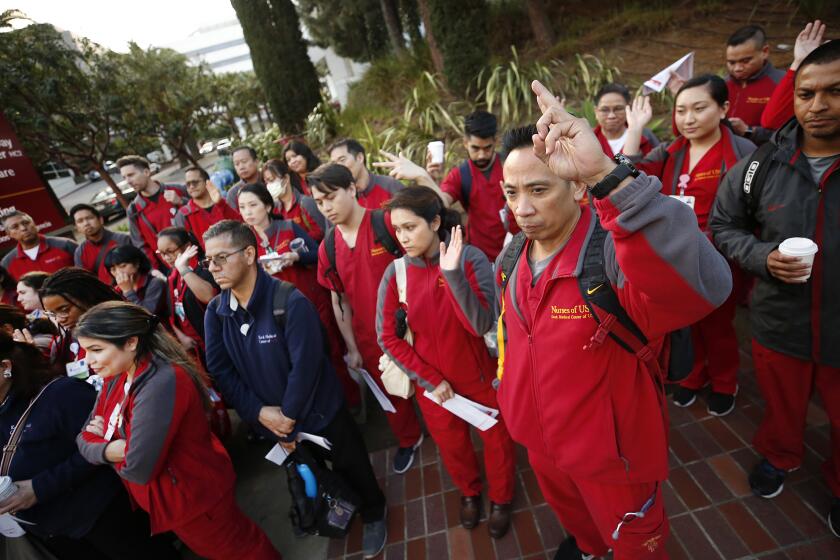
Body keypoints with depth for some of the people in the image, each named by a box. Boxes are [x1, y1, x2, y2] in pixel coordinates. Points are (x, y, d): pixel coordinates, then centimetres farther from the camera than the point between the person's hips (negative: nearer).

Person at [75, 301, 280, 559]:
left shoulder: (161, 384, -32)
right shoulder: (117, 377, -2)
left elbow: (138, 469, -30)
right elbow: (85, 437, 1)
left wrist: (107, 445, -10)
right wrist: (108, 449, -20)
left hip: (195, 500, -8)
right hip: (162, 501, 8)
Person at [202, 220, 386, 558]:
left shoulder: (290, 301, -27)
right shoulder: (215, 312, -9)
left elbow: (305, 367, -26)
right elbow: (220, 371, -8)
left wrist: (288, 418, -17)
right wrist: (260, 413, -16)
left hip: (319, 414, -5)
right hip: (269, 423, 5)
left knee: (351, 469, 16)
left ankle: (373, 516, 46)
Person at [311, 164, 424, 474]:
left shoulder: (388, 224, -16)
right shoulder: (327, 248, -1)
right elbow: (339, 301, 4)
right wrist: (352, 349, 7)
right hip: (370, 340, 4)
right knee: (392, 394, 22)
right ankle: (408, 440, 49)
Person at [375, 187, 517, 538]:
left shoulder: (470, 258, -20)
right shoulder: (395, 273, -13)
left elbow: (481, 325, -27)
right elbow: (388, 337, -10)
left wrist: (453, 274, -38)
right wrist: (430, 379, -12)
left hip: (481, 375, -2)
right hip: (432, 383, 2)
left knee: (496, 441, 19)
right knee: (451, 445, 24)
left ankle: (501, 499, 50)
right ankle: (469, 492, 55)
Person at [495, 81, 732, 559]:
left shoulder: (616, 252, -32)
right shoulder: (511, 260, -8)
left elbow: (706, 284, -54)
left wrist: (608, 174, -60)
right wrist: (508, 392, 17)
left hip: (613, 448, -6)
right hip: (541, 439, 7)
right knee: (570, 510, 36)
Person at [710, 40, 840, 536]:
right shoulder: (761, 165, -7)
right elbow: (724, 226, 3)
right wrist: (763, 257, -14)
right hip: (778, 323, 1)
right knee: (781, 407, 24)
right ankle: (779, 456, 54)